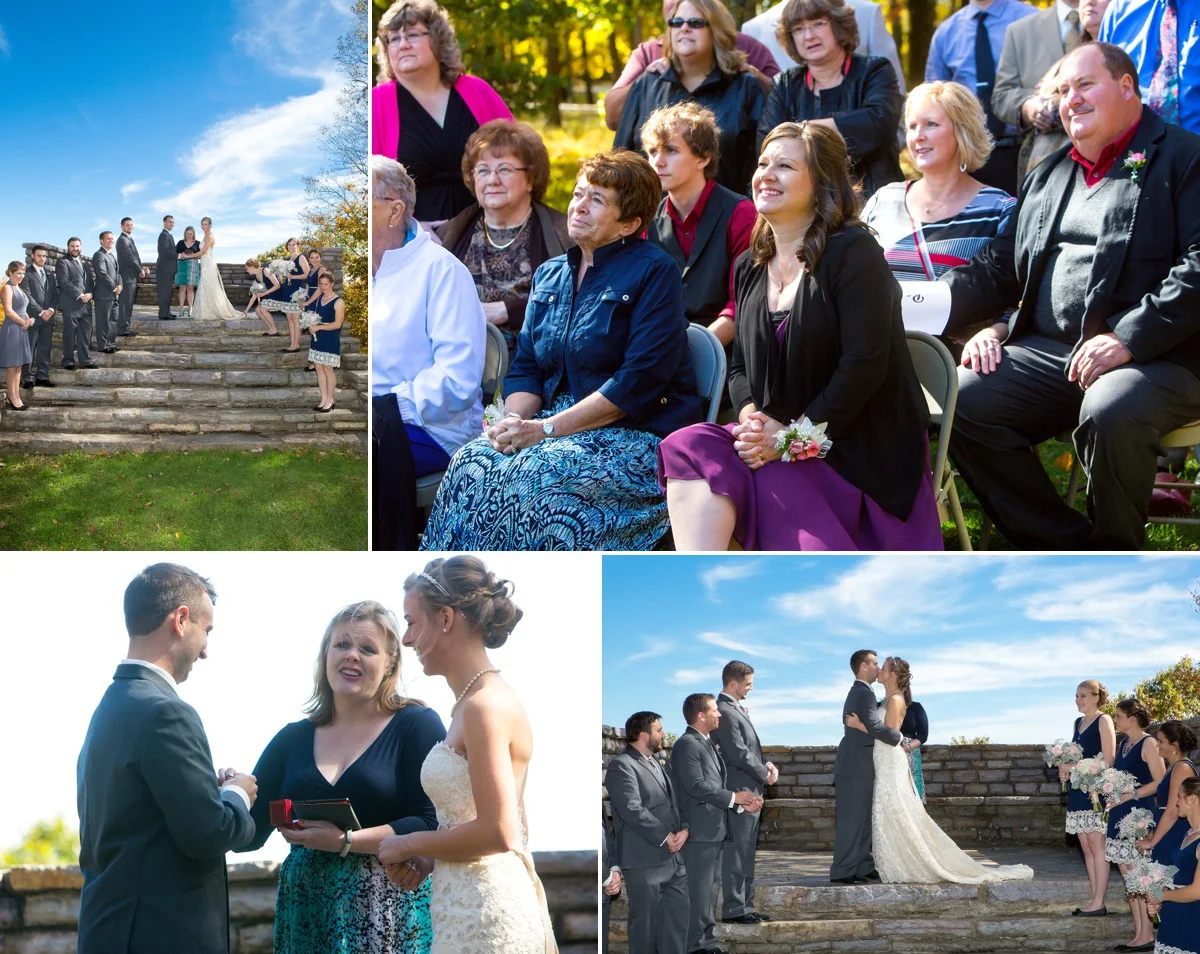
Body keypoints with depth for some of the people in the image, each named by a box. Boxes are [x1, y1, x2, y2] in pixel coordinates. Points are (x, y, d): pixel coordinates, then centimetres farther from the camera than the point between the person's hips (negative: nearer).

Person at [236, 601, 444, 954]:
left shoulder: (417, 725, -1)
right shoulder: (292, 739, 11)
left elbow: (432, 825, -10)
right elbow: (250, 832, 11)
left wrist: (345, 842, -18)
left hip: (389, 919, -4)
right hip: (305, 916, 4)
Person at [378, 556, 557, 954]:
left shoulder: (485, 706, -16)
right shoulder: (476, 700, 12)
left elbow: (497, 832, -20)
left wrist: (411, 845, -8)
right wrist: (431, 859, 5)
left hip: (484, 917, -9)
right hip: (472, 909, 9)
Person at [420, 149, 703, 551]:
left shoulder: (654, 272, -5)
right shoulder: (549, 276, 18)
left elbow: (639, 381, -14)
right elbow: (526, 367, 16)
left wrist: (548, 428, -17)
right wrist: (515, 419, -8)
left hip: (638, 437, -6)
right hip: (561, 428, 6)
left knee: (530, 480, -31)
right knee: (472, 464, -21)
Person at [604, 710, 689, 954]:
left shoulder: (656, 764, 19)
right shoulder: (622, 766, -11)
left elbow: (674, 801, 19)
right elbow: (632, 810, -20)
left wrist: (684, 829, -1)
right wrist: (665, 837, -15)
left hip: (673, 856, 9)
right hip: (645, 859, -8)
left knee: (679, 911, 9)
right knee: (645, 920, -1)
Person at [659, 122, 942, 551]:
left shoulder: (853, 254, -10)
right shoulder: (750, 268, 14)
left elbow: (865, 366, -17)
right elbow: (740, 366, 16)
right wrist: (750, 414, -8)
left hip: (860, 449, -6)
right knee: (690, 446, -21)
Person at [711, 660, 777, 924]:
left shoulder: (737, 709, 16)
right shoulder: (725, 712, -17)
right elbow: (739, 755, -20)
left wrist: (766, 764, 4)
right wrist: (765, 774, -8)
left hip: (751, 792, 10)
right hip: (740, 791, -10)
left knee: (746, 852, 13)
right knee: (737, 851, -7)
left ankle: (744, 906, 19)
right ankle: (733, 909, -4)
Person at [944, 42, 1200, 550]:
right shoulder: (1049, 175, 24)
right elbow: (999, 267, 26)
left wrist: (1130, 339, -21)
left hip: (1156, 357, -7)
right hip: (1047, 351, 7)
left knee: (1110, 414, -37)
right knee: (963, 401, -16)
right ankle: (1068, 548, -6)